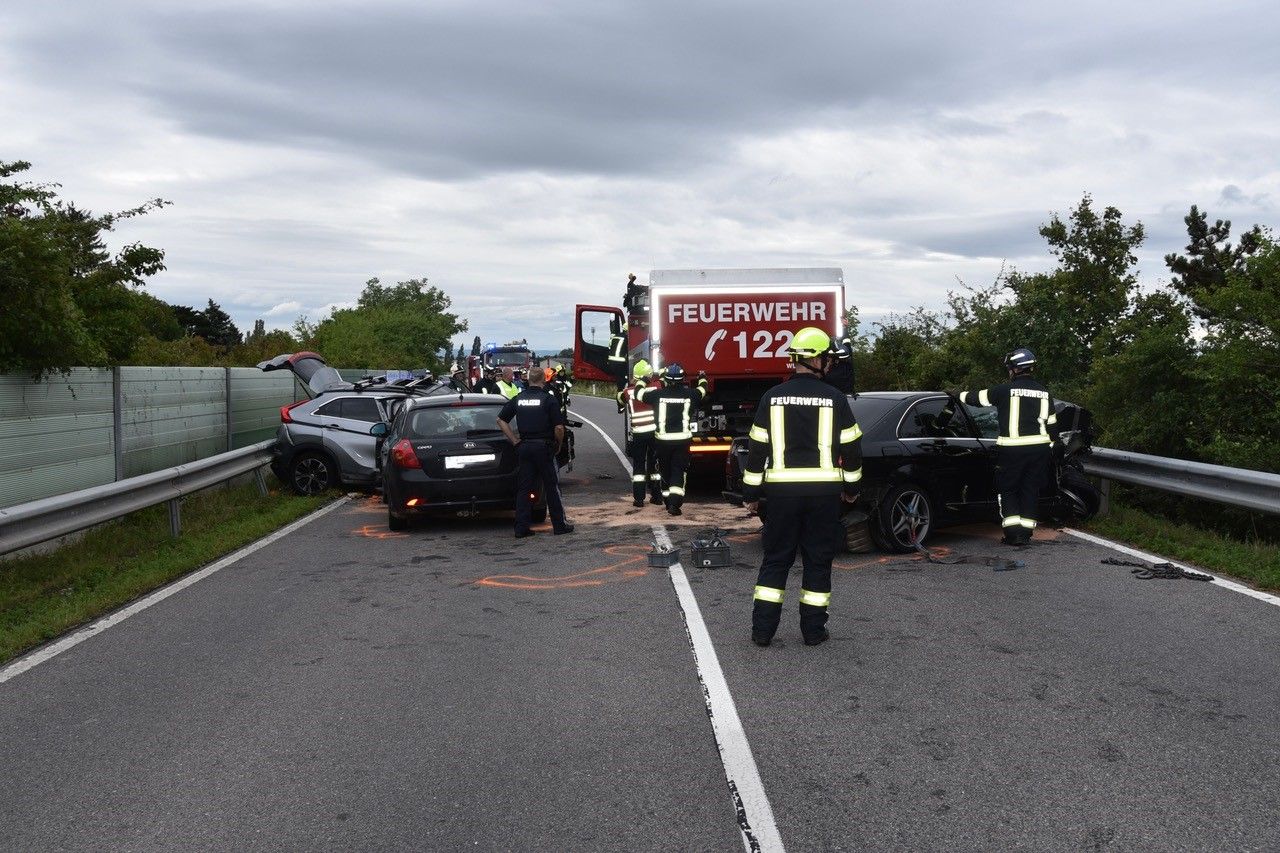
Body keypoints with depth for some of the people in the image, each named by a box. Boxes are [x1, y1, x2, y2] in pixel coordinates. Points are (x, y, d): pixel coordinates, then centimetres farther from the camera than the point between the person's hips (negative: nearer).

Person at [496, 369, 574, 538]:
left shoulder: (518, 399, 6)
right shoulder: (548, 399, -8)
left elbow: (501, 420, 8)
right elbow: (559, 427, -14)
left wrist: (515, 441, 8)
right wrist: (558, 445, 3)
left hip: (524, 446, 4)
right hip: (544, 446, -4)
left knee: (523, 487, 8)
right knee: (552, 486, 5)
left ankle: (521, 527, 7)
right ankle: (560, 525, 10)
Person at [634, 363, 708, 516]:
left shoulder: (658, 394, -6)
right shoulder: (689, 394, -3)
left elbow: (639, 392, 9)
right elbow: (702, 391, 19)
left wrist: (643, 379, 29)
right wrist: (702, 379, 42)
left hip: (662, 440, 0)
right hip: (682, 440, 0)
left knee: (665, 470, 16)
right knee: (679, 471, 2)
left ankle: (668, 502, 27)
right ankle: (675, 503, -13)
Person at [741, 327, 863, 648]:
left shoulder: (773, 397, 1)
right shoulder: (834, 399, -1)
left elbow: (757, 448, 1)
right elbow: (851, 448, 3)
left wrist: (751, 493, 8)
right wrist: (852, 487, 17)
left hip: (782, 490, 1)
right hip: (824, 490, -1)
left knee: (776, 559, 9)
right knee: (818, 560, 10)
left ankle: (762, 629, 8)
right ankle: (813, 630, 14)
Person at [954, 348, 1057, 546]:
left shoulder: (1005, 390, -6)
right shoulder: (1044, 392, 10)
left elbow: (978, 397, 7)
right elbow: (1052, 424, 15)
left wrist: (958, 395, 24)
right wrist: (1049, 447, 25)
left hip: (1012, 450, -4)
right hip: (1039, 448, 4)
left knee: (1007, 490, 7)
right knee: (1030, 490, 12)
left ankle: (1013, 532, -2)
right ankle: (1026, 533, 12)